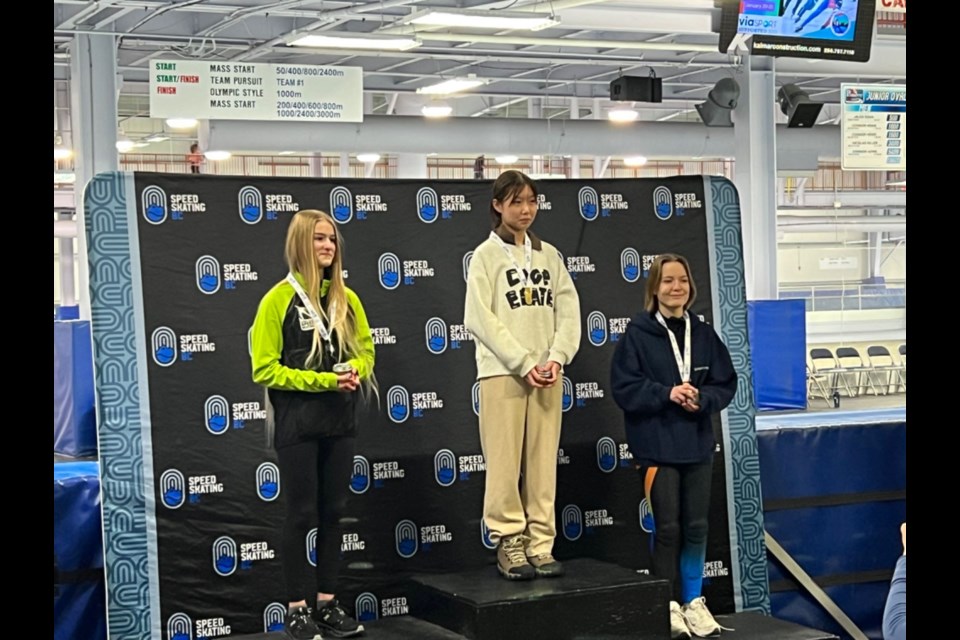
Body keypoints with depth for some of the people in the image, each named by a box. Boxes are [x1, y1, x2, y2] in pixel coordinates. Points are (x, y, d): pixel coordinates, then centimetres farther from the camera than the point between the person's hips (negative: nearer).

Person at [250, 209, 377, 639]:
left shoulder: (346, 298, 7)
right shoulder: (279, 299, -8)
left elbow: (365, 349, 16)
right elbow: (265, 368, -10)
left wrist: (355, 370, -8)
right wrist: (323, 380, -18)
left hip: (339, 421, 5)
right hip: (296, 424, -5)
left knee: (332, 513, 10)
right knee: (302, 515, 1)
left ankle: (328, 604, 19)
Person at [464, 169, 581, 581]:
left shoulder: (549, 255, 13)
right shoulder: (486, 255, 1)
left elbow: (568, 311, 9)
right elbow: (480, 318, -7)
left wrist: (556, 358, -7)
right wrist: (524, 364, -13)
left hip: (547, 373, 4)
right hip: (502, 372, -4)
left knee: (543, 461, 2)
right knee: (505, 461, -5)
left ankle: (540, 544, 7)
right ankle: (509, 544, 1)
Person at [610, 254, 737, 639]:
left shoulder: (703, 334, 6)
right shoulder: (637, 334, -6)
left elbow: (726, 384, 7)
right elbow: (624, 387, -10)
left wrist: (701, 399, -12)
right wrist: (666, 394, -20)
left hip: (697, 444, 4)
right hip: (657, 446, -4)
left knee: (696, 526, 8)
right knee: (667, 527, -1)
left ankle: (693, 601, 21)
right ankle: (668, 605, 11)